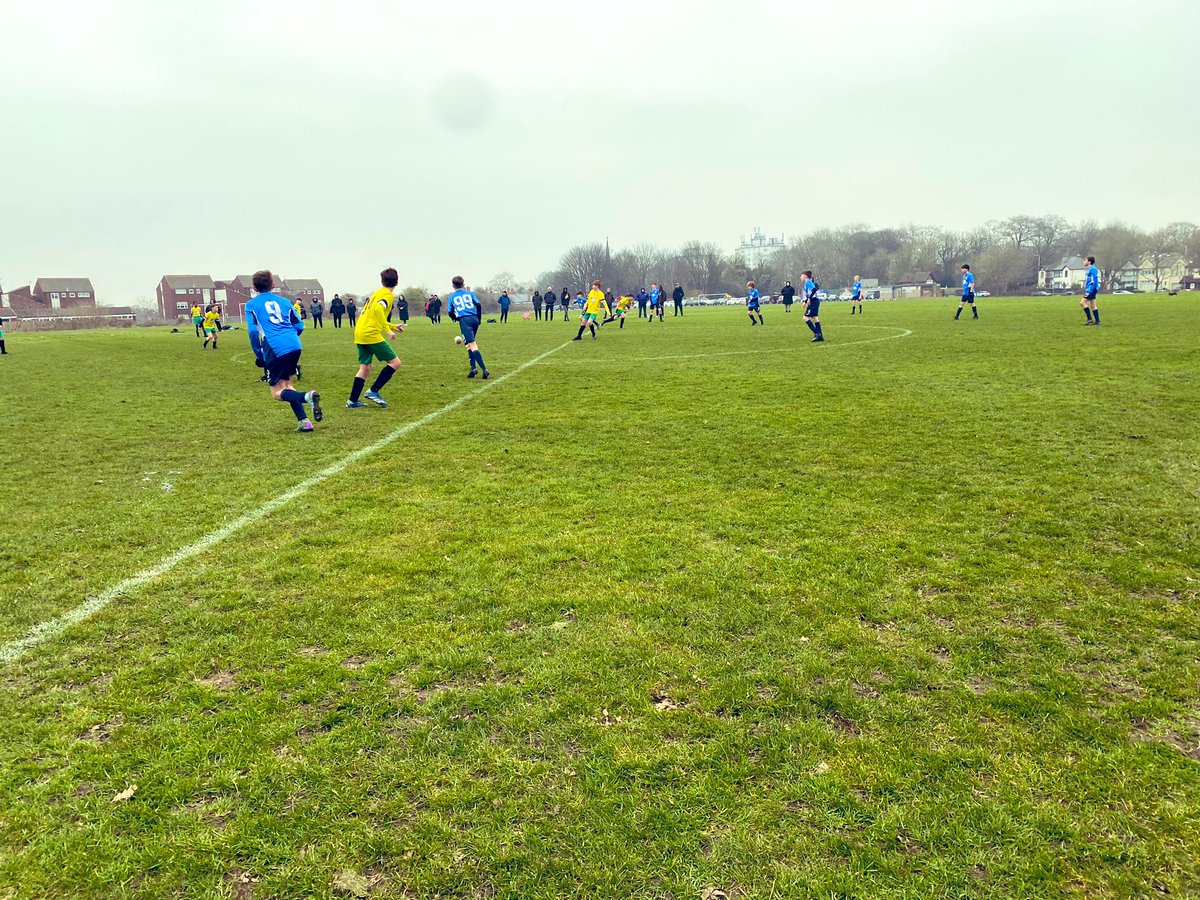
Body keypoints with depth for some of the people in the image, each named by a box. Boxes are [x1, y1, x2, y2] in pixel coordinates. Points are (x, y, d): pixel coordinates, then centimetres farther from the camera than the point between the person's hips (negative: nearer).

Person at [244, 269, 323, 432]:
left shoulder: (251, 304, 9)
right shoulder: (283, 301, 18)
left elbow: (253, 331, -2)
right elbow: (299, 325, 15)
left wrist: (259, 355, 6)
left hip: (275, 350, -4)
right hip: (295, 345, 4)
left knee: (277, 393, 5)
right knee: (287, 385, 19)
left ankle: (308, 396, -24)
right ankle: (304, 421, 4)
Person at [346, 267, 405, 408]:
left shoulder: (376, 293, 22)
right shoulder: (388, 295, -5)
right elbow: (378, 309, -24)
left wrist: (394, 326, 33)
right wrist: (388, 330, -24)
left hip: (359, 334, 9)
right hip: (371, 334, -9)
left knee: (365, 368, 13)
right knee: (395, 362, -3)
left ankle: (352, 401, 11)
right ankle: (373, 391, -7)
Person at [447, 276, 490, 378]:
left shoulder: (451, 296, 13)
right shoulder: (470, 293, 16)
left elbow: (450, 312, 11)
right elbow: (478, 305, 5)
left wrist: (454, 319, 31)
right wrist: (479, 319, 14)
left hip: (464, 320, -4)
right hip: (474, 319, 4)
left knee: (472, 345, -12)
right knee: (470, 344, 20)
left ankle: (484, 369, -26)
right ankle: (473, 368, 11)